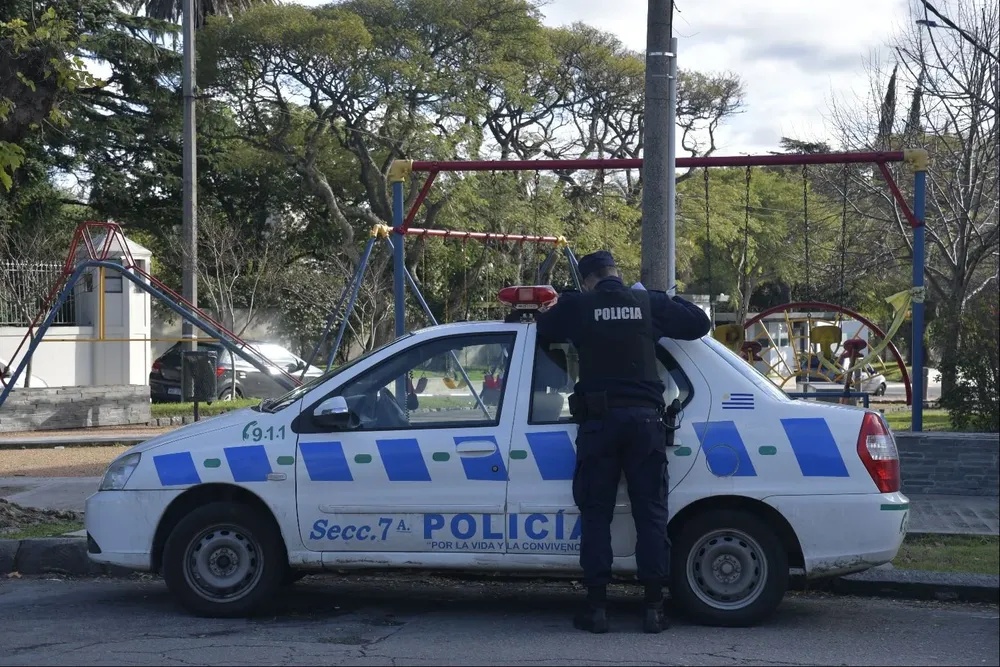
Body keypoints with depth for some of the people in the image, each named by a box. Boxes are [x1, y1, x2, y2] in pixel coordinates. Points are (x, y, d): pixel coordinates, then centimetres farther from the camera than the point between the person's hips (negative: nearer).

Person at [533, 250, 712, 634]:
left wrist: (552, 309, 35)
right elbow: (699, 324, 16)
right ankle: (654, 606, 3)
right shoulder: (649, 303, 8)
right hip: (644, 417, 2)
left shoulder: (576, 306, 3)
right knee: (650, 512, 5)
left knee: (596, 513, 6)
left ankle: (597, 606, 3)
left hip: (599, 419, -1)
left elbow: (541, 332, 16)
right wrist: (668, 301, 31)